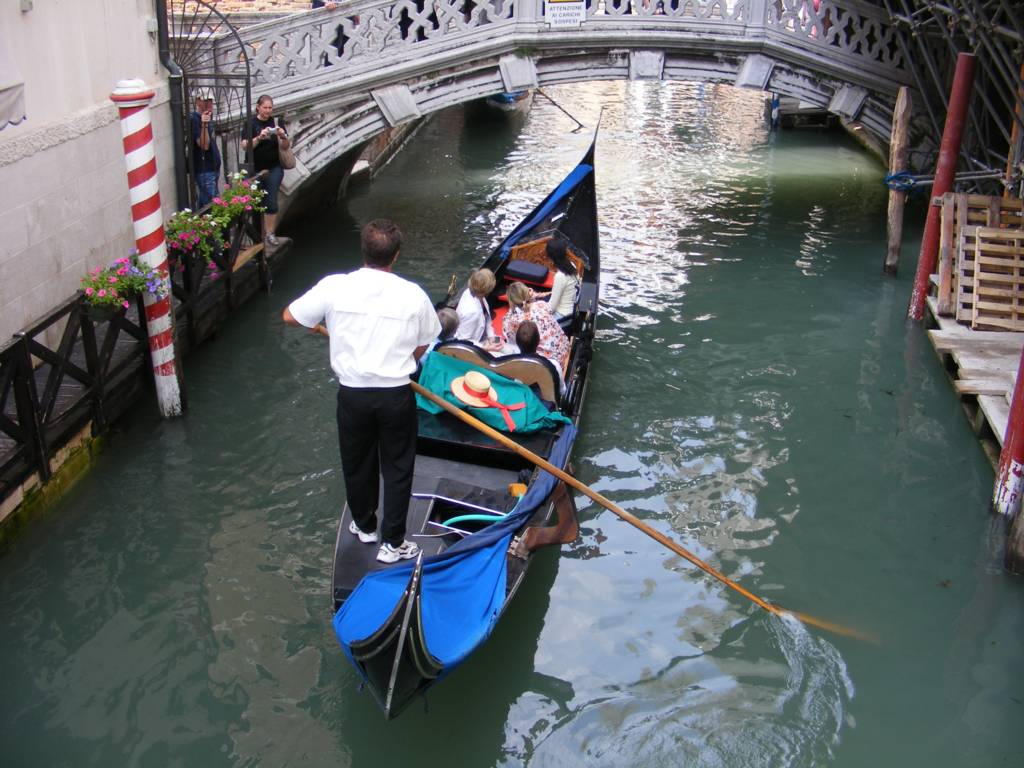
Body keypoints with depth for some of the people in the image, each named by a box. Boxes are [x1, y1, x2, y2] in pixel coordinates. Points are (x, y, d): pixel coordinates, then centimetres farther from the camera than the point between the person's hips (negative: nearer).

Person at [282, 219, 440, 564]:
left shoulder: (334, 287, -11)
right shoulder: (413, 295, -10)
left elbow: (289, 316, 1)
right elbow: (421, 347, 1)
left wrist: (318, 322, 21)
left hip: (352, 394, 1)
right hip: (397, 396, -1)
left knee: (356, 462, 22)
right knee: (397, 467, 14)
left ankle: (364, 525, 42)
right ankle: (392, 543, 19)